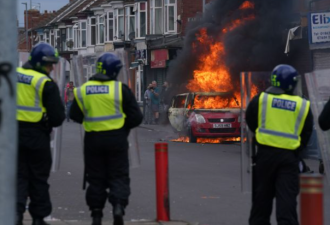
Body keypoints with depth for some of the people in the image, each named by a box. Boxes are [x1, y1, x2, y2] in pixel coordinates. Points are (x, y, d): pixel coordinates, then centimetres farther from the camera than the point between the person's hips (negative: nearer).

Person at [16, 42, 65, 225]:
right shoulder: (46, 84, -13)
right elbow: (58, 116, -10)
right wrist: (49, 122, 10)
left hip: (14, 133, 4)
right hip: (37, 135, -4)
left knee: (19, 175, 10)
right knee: (38, 177, 9)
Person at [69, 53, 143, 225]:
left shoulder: (83, 90, 0)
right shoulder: (120, 89, -7)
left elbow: (75, 115, 8)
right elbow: (136, 117, -5)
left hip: (93, 139, 2)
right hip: (116, 138, -2)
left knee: (96, 178, 11)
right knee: (118, 176, 6)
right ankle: (118, 206, -13)